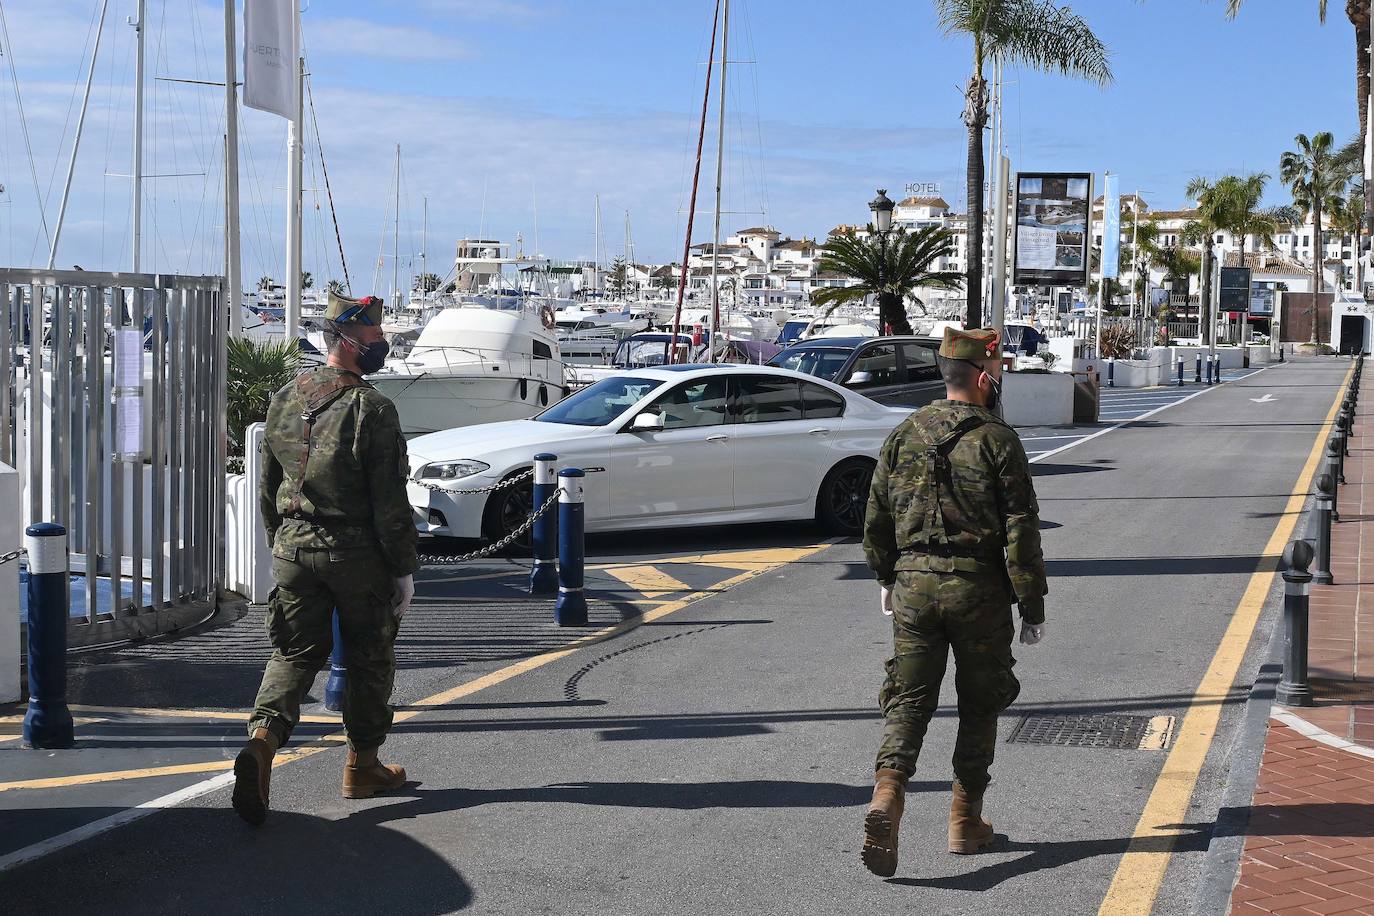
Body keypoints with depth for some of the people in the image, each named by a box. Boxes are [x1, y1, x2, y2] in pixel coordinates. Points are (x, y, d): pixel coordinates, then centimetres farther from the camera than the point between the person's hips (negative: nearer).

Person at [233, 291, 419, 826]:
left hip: (293, 550, 5)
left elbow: (267, 488, 14)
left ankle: (262, 741, -14)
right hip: (357, 556, -5)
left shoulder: (284, 401, 6)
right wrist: (404, 569, -7)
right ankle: (363, 767, 22)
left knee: (294, 653, 10)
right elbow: (390, 502, -15)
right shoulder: (371, 409, -15)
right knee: (369, 660, 12)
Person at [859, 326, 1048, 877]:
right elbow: (1021, 531, -10)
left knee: (908, 701, 5)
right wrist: (1033, 608, -4)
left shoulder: (903, 436, 5)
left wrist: (886, 578, 25)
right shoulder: (998, 442, -8)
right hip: (978, 590, -3)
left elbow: (877, 518, 11)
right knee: (979, 706, 12)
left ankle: (886, 797, -17)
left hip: (914, 584, 3)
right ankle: (965, 823, 19)